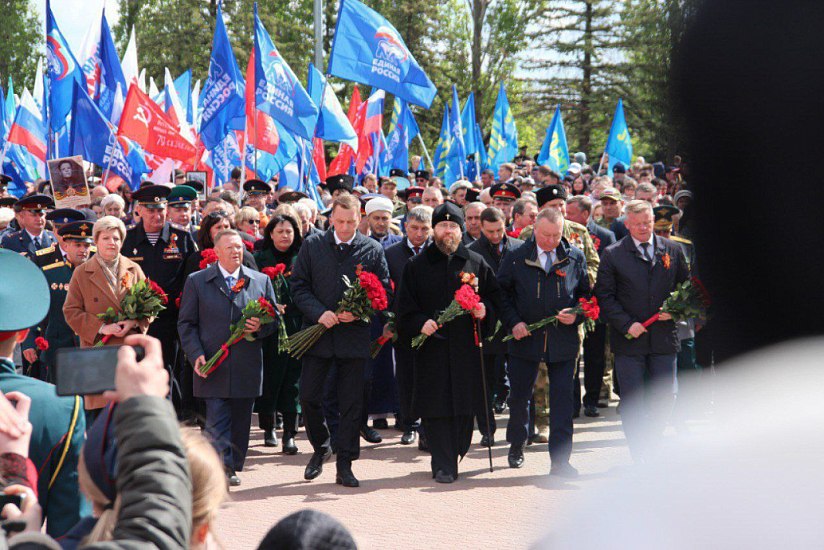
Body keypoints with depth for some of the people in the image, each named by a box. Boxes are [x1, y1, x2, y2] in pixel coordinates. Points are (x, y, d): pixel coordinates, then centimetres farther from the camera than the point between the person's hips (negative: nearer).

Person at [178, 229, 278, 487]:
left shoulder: (261, 281, 11)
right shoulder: (197, 282, 6)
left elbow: (274, 319, 14)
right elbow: (186, 323, 5)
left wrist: (260, 327, -9)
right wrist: (196, 354, -8)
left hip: (247, 367, 2)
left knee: (241, 422, 8)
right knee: (217, 420, -9)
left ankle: (234, 468, 20)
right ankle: (222, 469, -10)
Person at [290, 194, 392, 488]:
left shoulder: (373, 250, 1)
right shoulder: (312, 246, 2)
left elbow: (385, 292, 4)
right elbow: (298, 286, 3)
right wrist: (319, 313, -13)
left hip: (354, 334, -1)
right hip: (318, 332, 1)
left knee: (352, 403, 2)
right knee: (308, 397, -1)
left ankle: (345, 465, 10)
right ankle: (321, 448, 24)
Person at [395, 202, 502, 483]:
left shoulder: (476, 263, 11)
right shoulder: (417, 265, 8)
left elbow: (494, 296, 14)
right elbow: (404, 305, 5)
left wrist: (485, 310, -7)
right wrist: (420, 323, -12)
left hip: (466, 344, 1)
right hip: (432, 345, -1)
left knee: (465, 406, 2)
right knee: (436, 407, -5)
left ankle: (454, 455, 20)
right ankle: (443, 464, 0)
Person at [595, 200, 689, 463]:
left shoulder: (672, 250, 7)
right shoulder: (613, 254, 0)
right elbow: (604, 296, -2)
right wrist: (627, 324, -12)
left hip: (664, 338, 2)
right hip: (629, 339, -2)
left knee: (665, 397, 5)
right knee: (632, 402, -1)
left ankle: (649, 449, 24)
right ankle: (639, 459, 6)